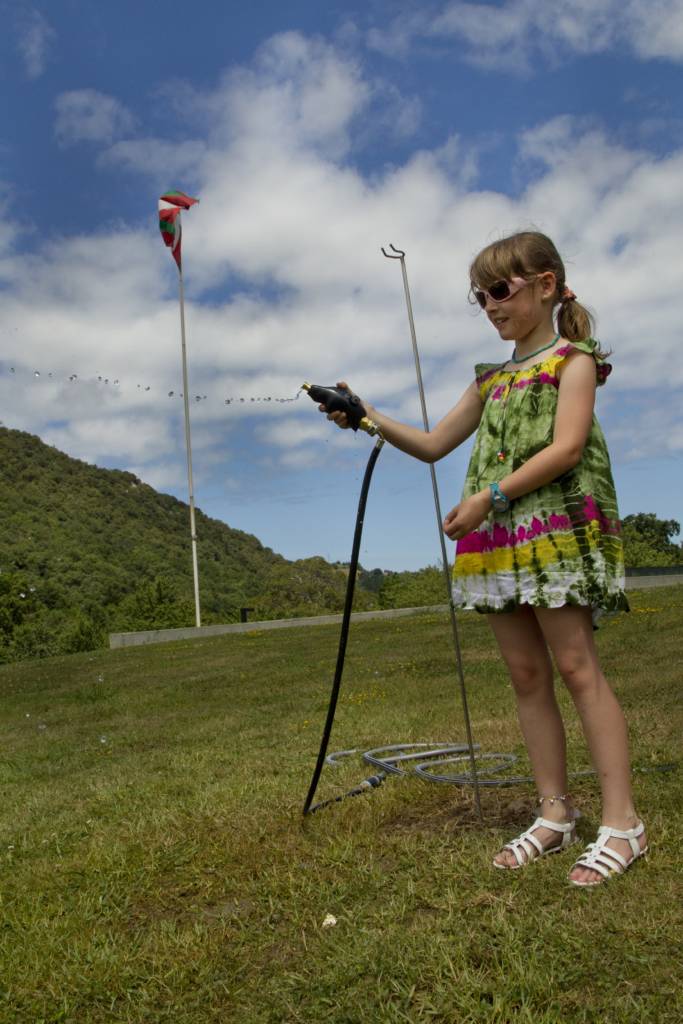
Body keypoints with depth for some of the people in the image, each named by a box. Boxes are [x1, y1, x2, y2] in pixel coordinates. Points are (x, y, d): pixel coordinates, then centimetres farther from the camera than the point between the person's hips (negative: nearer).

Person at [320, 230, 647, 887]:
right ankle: (555, 814, 16)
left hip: (556, 525, -6)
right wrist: (372, 420, 8)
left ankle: (622, 822, 3)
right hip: (495, 539, 7)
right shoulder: (490, 379, 21)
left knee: (575, 665, -7)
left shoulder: (572, 358, 2)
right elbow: (435, 444, 21)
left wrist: (489, 495, -17)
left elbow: (567, 447, -12)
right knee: (526, 674, 6)